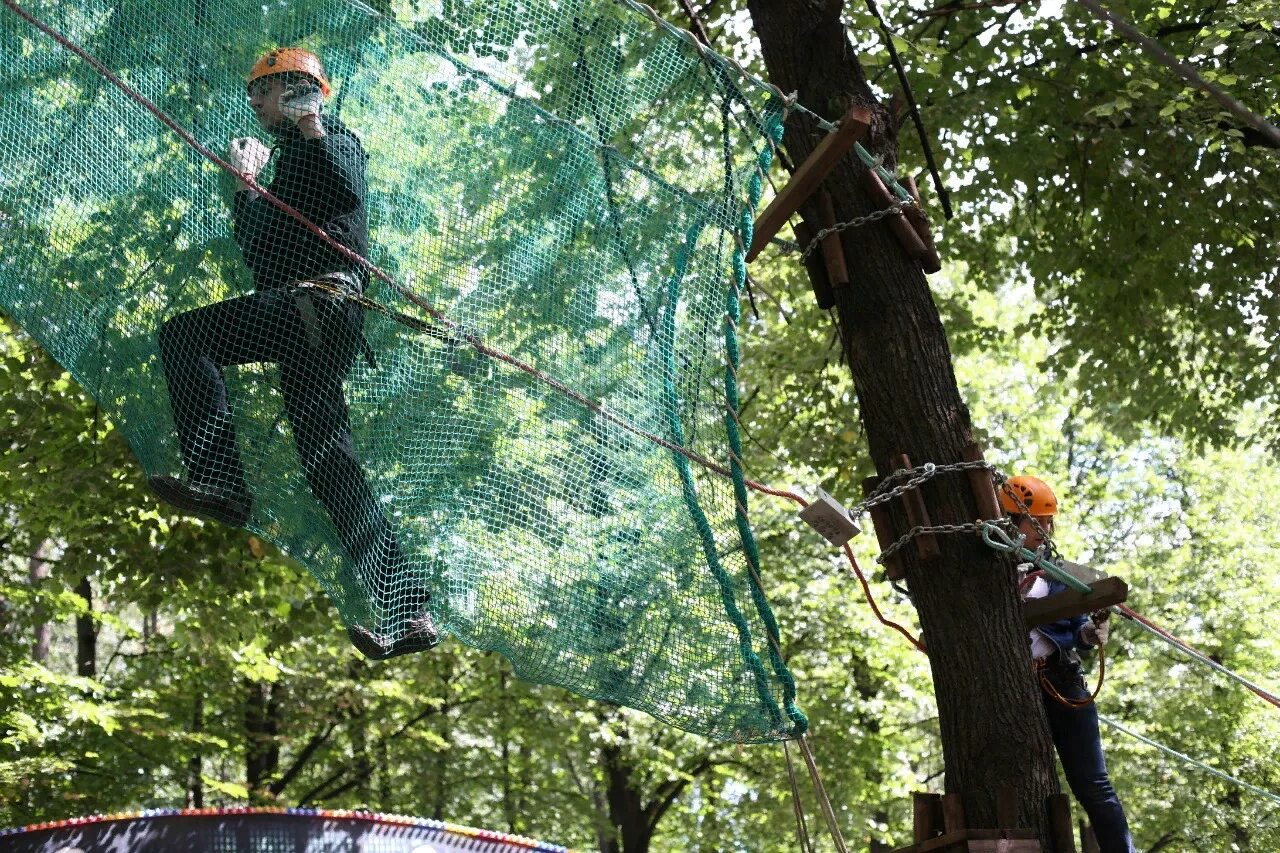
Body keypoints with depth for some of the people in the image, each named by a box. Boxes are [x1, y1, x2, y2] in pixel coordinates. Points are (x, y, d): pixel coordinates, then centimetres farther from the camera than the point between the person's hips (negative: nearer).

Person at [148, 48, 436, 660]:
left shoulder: (335, 139, 6)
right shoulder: (291, 156, 32)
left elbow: (347, 194, -18)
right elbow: (252, 249, 33)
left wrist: (311, 128, -13)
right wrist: (245, 182, 28)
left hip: (318, 303, -9)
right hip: (315, 321, 9)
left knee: (185, 333, -19)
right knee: (328, 458, 4)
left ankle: (218, 481, -30)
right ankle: (408, 613, 2)